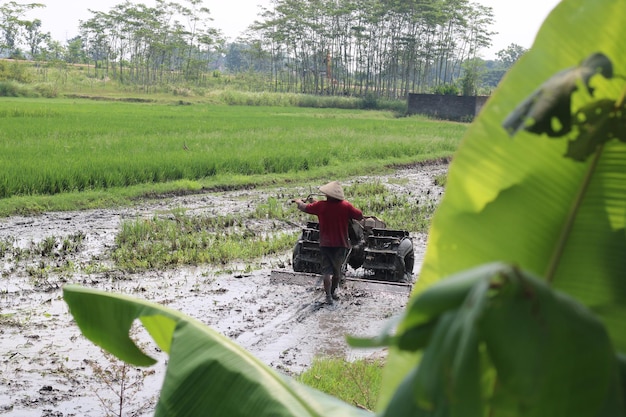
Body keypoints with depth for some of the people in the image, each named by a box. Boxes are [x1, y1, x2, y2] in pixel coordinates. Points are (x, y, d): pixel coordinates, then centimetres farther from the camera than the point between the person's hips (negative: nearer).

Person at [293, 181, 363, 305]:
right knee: (337, 270, 18)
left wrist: (298, 201, 25)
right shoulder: (346, 206, -10)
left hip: (325, 244, -1)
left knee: (327, 271, 4)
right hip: (341, 244, 1)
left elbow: (304, 207, 3)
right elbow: (360, 216, -5)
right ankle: (333, 292, 31)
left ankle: (328, 296, -6)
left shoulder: (320, 205, -9)